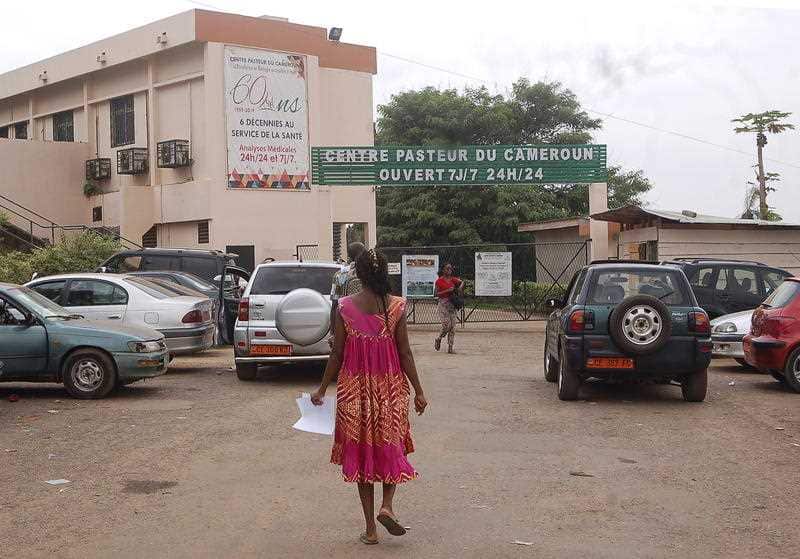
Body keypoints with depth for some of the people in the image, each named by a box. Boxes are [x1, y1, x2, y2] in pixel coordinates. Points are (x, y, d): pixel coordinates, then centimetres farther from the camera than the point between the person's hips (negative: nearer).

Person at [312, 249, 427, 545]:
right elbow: (405, 354, -6)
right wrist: (418, 391, 3)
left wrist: (322, 389, 7)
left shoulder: (344, 307, -8)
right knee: (391, 446, 19)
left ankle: (370, 528, 13)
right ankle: (387, 505, -2)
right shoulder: (396, 306, -8)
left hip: (354, 390, 0)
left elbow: (337, 354, -4)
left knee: (360, 453, 10)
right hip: (390, 388, 0)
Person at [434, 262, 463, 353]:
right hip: (443, 304, -5)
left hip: (452, 304, 5)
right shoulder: (439, 281, -4)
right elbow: (437, 294, -7)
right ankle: (438, 339, 14)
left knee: (452, 326, 1)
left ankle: (450, 348, 5)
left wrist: (460, 287, -15)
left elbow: (462, 282, 5)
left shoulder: (453, 279, 11)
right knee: (446, 325, -14)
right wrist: (447, 290, -17)